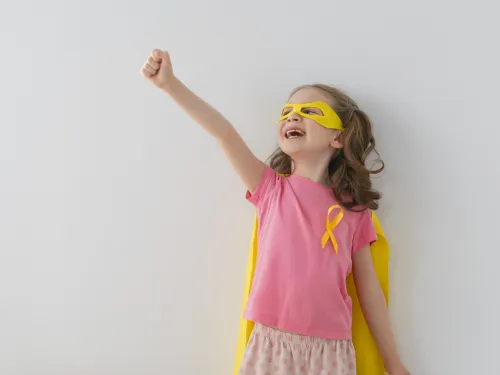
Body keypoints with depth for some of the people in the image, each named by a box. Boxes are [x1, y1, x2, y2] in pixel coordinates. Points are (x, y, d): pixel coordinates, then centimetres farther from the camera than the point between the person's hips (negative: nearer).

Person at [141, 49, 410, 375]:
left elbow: (369, 289, 7)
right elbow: (225, 134, -11)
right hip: (271, 344, 0)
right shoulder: (271, 188, 3)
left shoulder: (354, 212, 3)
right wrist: (169, 83, -20)